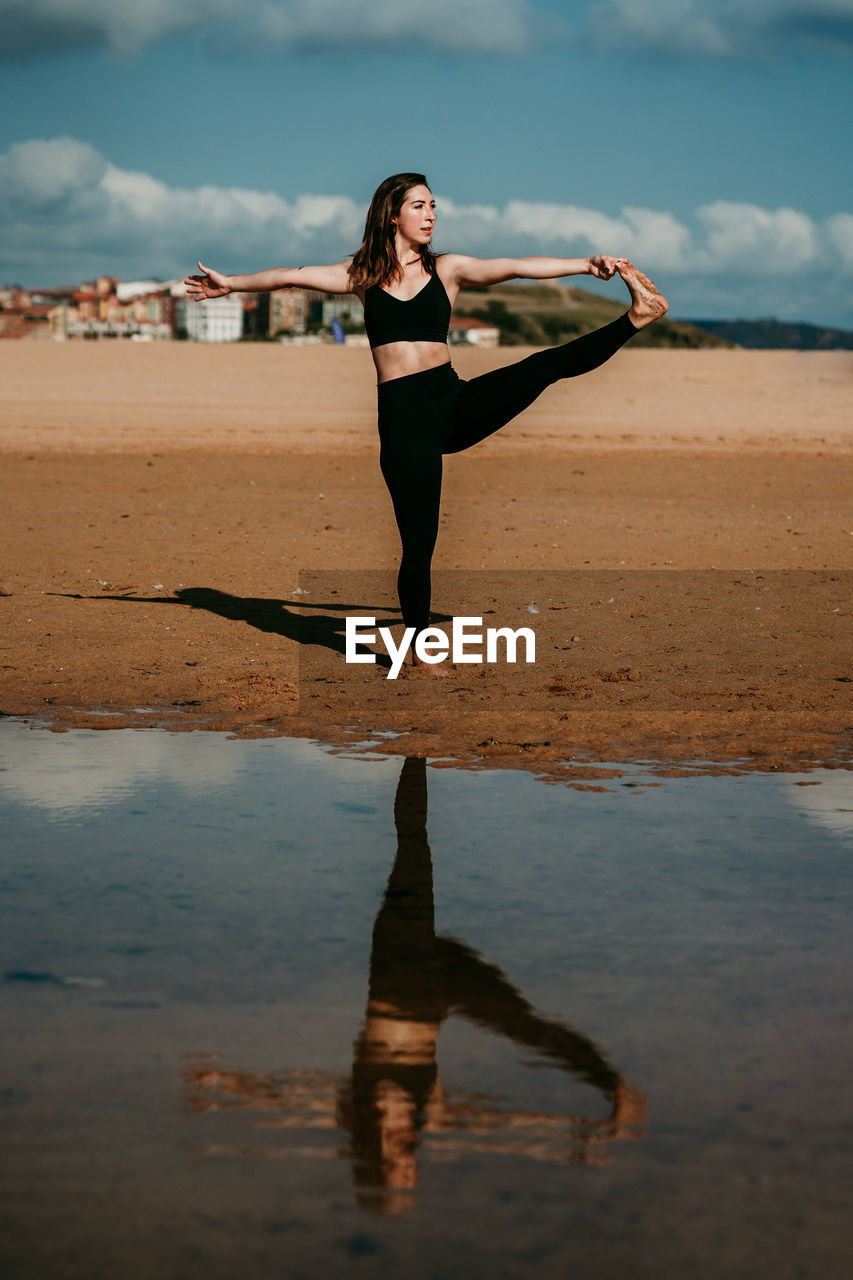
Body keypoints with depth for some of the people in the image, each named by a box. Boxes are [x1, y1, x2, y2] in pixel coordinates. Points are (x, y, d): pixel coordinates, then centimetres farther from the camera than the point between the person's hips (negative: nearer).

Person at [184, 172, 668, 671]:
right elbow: (294, 276, 16)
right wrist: (232, 284, 17)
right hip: (403, 415, -1)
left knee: (547, 365, -22)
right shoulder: (364, 274, 10)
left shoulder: (448, 269, 8)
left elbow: (516, 267, -3)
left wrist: (586, 264, -13)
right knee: (419, 542, 0)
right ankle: (420, 651, 11)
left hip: (455, 401, 1)